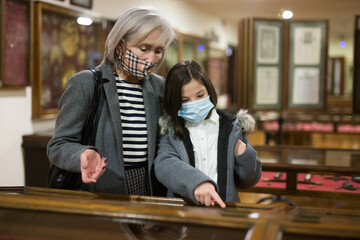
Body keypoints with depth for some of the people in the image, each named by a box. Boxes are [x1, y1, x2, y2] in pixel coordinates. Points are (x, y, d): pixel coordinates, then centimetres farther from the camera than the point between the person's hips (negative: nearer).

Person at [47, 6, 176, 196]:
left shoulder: (159, 86, 6)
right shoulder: (84, 84, -9)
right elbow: (58, 146, -8)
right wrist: (85, 155, -29)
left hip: (149, 193, 4)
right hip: (99, 197, -4)